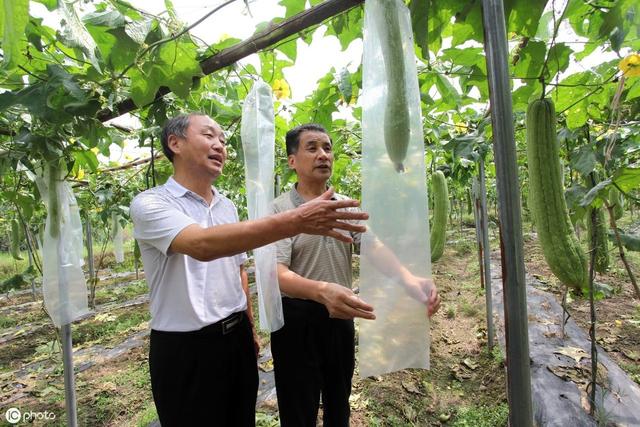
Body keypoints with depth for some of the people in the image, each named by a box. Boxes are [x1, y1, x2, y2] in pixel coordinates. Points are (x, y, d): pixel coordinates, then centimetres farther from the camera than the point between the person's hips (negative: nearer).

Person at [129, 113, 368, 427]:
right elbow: (202, 245, -34)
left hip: (237, 338, 6)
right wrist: (295, 221, -43)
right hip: (184, 347, -5)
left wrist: (249, 328, 14)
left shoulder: (228, 206, 7)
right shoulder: (150, 203, -14)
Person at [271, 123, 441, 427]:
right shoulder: (279, 210, -14)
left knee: (339, 401, 24)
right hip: (297, 319, -4)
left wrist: (409, 279, -30)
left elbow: (375, 247, -9)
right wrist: (322, 291, -46)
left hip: (340, 315, 5)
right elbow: (278, 273, -25)